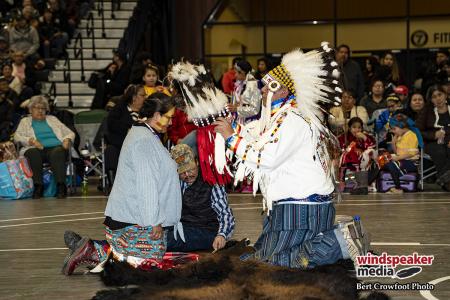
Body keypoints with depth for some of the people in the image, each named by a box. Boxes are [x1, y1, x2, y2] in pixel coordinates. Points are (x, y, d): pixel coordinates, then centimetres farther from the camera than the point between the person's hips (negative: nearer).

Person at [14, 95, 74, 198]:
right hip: (37, 149, -1)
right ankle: (38, 186, -40)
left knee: (57, 153, -36)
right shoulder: (25, 121, 25)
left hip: (56, 147, 1)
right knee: (33, 153, -37)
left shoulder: (52, 119, 30)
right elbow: (17, 136, 8)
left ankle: (61, 186, -48)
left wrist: (67, 140, 0)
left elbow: (70, 133, 24)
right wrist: (31, 140, -11)